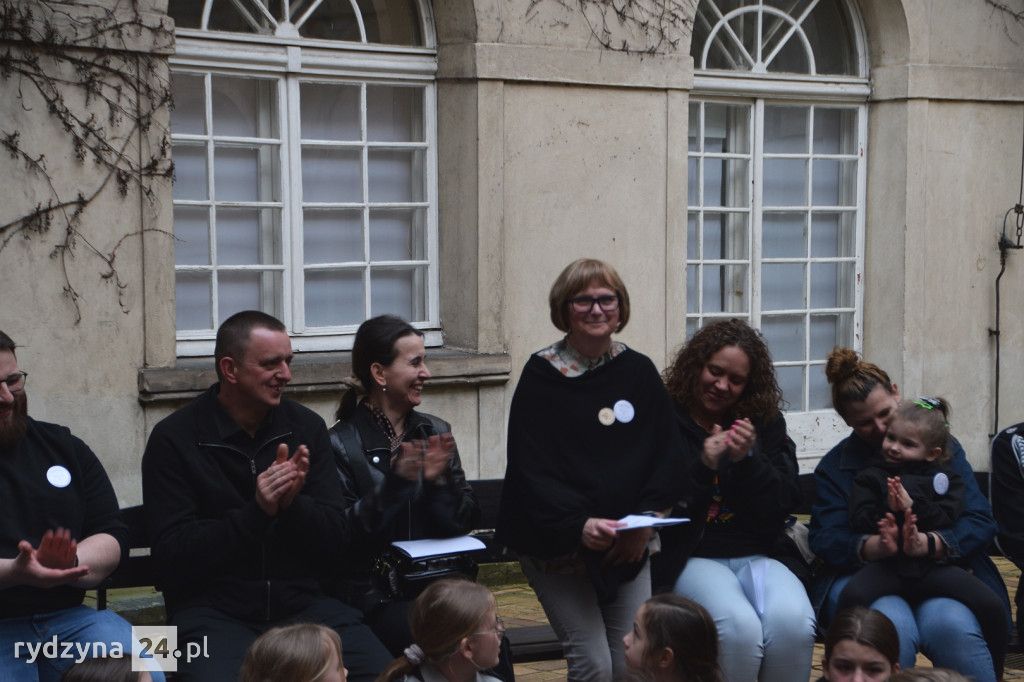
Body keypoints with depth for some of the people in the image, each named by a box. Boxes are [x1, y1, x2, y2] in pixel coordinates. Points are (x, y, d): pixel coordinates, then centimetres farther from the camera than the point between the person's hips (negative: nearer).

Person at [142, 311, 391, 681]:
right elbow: (172, 557, -10)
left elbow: (336, 547, 4)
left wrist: (294, 504, -16)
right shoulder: (174, 439, -3)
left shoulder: (307, 427, 6)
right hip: (213, 610, -3)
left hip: (302, 601, 3)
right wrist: (256, 511, -20)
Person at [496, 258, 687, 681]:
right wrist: (579, 526, -26)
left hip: (628, 548, 3)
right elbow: (531, 472, -12)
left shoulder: (638, 372, 5)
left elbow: (670, 457, 3)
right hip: (556, 546, -3)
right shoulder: (542, 376, -5)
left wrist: (645, 520, -11)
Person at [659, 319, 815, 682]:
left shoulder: (766, 423, 10)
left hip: (756, 557, 3)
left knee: (793, 622, -30)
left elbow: (784, 504, 3)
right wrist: (703, 468, -18)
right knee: (739, 627, -34)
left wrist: (749, 461, -14)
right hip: (692, 557, -3)